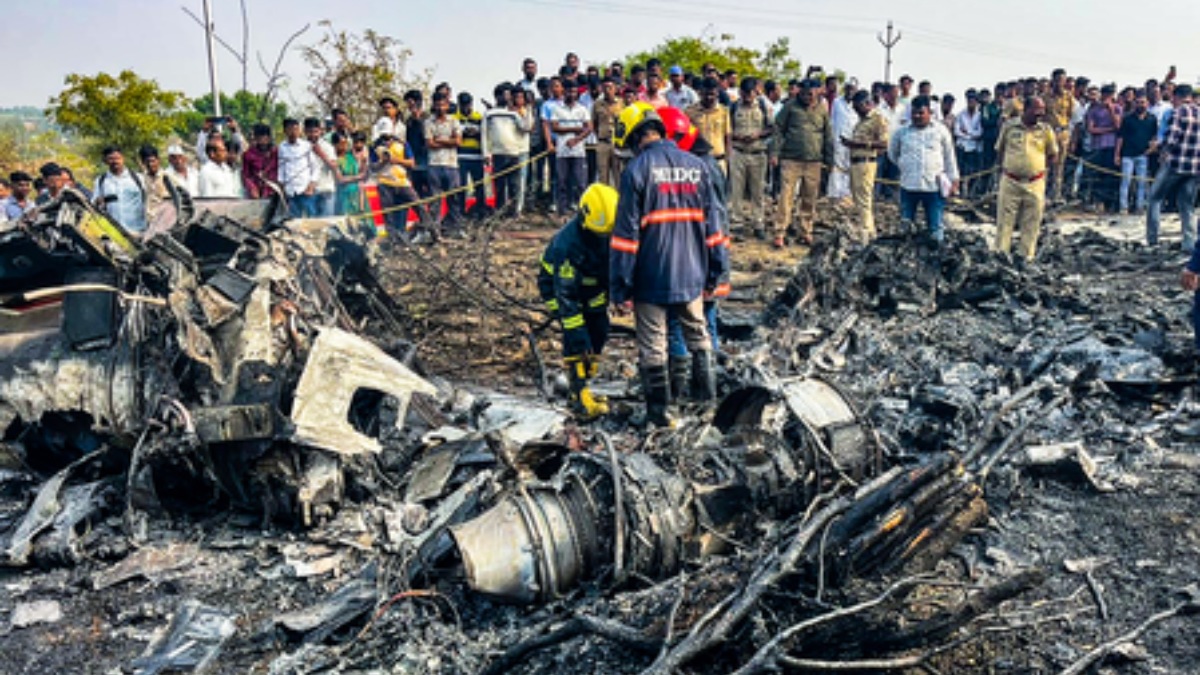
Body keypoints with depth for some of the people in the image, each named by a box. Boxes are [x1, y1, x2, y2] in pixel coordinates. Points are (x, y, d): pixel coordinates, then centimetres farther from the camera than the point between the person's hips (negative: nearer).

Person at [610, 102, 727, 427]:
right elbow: (711, 221, 7)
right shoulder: (696, 166, 3)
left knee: (652, 344, 7)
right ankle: (706, 390, 32)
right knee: (698, 335, 21)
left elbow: (626, 233, -13)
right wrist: (714, 272, 14)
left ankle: (658, 409, 15)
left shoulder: (636, 170, -11)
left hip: (651, 277, -4)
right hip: (691, 274, 4)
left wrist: (620, 287, -8)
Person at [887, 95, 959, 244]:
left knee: (935, 226, -1)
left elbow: (949, 157, 8)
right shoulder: (902, 133, 5)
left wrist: (954, 180, 6)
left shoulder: (940, 131, 3)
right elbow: (892, 153, 22)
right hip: (908, 186, 1)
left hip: (934, 186, -1)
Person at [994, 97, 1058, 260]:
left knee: (1031, 224, 5)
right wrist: (1004, 168, 6)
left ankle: (1027, 257, 13)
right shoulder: (1009, 126, 1)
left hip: (1035, 184, 1)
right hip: (1010, 182, -1)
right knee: (1005, 220, 2)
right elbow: (999, 150, 12)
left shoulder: (1046, 130, 3)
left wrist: (1041, 168, 6)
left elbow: (1052, 154, 13)